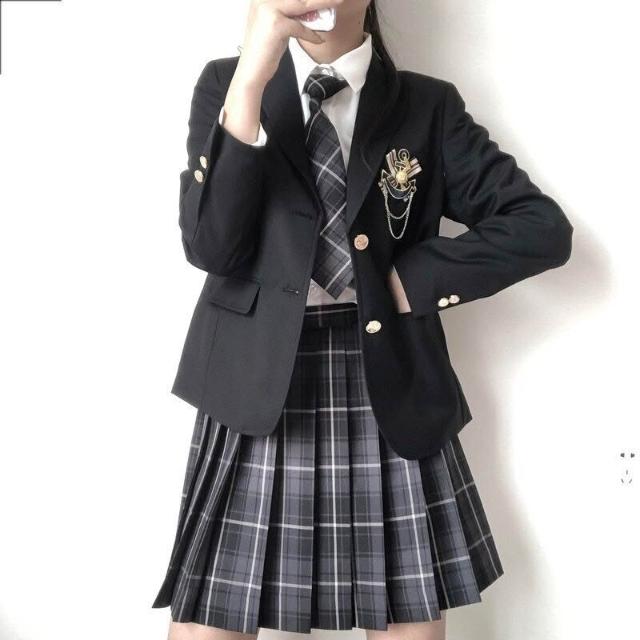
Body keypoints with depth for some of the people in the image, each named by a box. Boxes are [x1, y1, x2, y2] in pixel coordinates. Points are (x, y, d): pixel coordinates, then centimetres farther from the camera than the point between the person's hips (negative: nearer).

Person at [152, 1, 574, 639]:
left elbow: (543, 227, 2)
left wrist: (410, 279, -7)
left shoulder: (428, 105, 7)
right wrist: (250, 81, -18)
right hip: (258, 386, 0)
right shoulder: (225, 84, 6)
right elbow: (210, 246, -9)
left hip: (389, 390, 1)